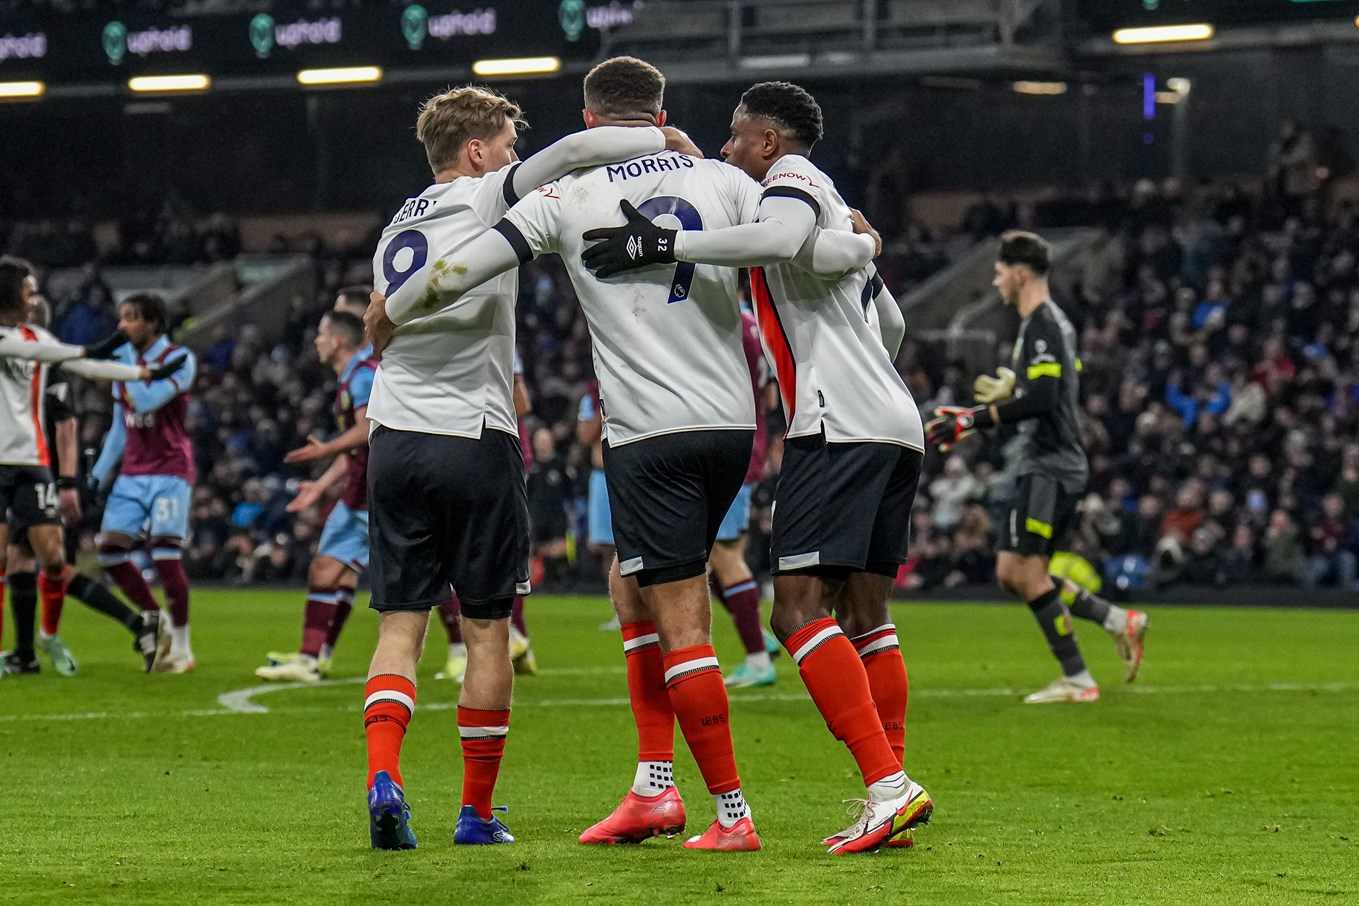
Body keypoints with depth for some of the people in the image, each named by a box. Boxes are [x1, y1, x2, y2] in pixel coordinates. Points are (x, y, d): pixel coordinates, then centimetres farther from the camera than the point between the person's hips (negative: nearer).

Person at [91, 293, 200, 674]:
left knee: (166, 554, -14)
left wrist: (130, 364, -15)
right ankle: (158, 623, 10)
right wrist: (98, 475, 14)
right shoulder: (125, 361, 13)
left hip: (169, 471, -7)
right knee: (110, 549, -6)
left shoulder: (179, 360, -7)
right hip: (132, 472, 7)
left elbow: (147, 401, -23)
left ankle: (181, 646, -2)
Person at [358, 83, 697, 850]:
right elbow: (572, 153, -16)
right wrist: (664, 140, -7)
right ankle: (478, 812, 8)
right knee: (488, 630, 5)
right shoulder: (487, 199, -3)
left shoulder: (395, 230, 16)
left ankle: (384, 775, -17)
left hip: (394, 438, 5)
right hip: (476, 439, -5)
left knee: (401, 625, 4)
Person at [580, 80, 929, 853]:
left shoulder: (791, 178, 1)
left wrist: (662, 245, -19)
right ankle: (893, 797, 10)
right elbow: (890, 323, 36)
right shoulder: (834, 205, 28)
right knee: (864, 616, 12)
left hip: (839, 423, -10)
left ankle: (889, 785, -24)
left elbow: (778, 240, -24)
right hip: (897, 421, 10)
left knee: (799, 608, -14)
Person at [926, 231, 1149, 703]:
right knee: (1011, 572, 9)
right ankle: (1119, 621, 11)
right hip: (1041, 465, 10)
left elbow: (1041, 400, -25)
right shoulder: (1052, 321, 17)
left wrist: (973, 420, -24)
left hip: (1049, 467, -10)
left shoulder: (1042, 326, -15)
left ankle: (1077, 679, -4)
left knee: (1029, 573, -9)